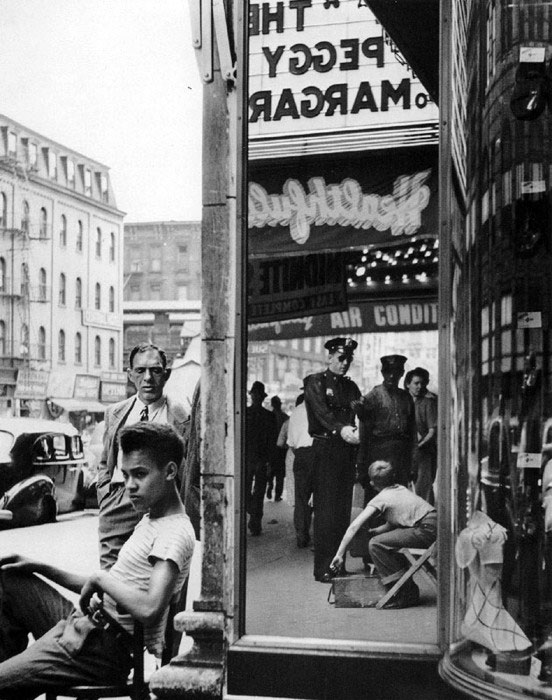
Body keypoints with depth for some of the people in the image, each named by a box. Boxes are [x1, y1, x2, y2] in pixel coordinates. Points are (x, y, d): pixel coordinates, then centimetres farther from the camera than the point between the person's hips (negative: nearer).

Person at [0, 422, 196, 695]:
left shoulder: (175, 534, -16)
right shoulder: (150, 520, 15)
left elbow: (149, 609, -30)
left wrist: (101, 577, -18)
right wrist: (40, 567, 13)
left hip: (109, 648, -10)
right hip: (87, 624, 10)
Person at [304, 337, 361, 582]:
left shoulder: (350, 386, 19)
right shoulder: (315, 382, 2)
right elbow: (320, 411, -14)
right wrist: (340, 429, -30)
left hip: (347, 451, 6)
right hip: (325, 449, -5)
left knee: (343, 509, 5)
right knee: (326, 509, -7)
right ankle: (323, 568, -4)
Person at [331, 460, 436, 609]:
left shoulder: (380, 499, 1)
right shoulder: (400, 489, 23)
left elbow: (353, 527, -2)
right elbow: (392, 524, 30)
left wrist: (339, 555, 3)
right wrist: (371, 532, 23)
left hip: (427, 530, -9)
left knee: (376, 544, -7)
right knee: (389, 537, 23)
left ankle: (403, 595, -5)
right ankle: (410, 592, 24)